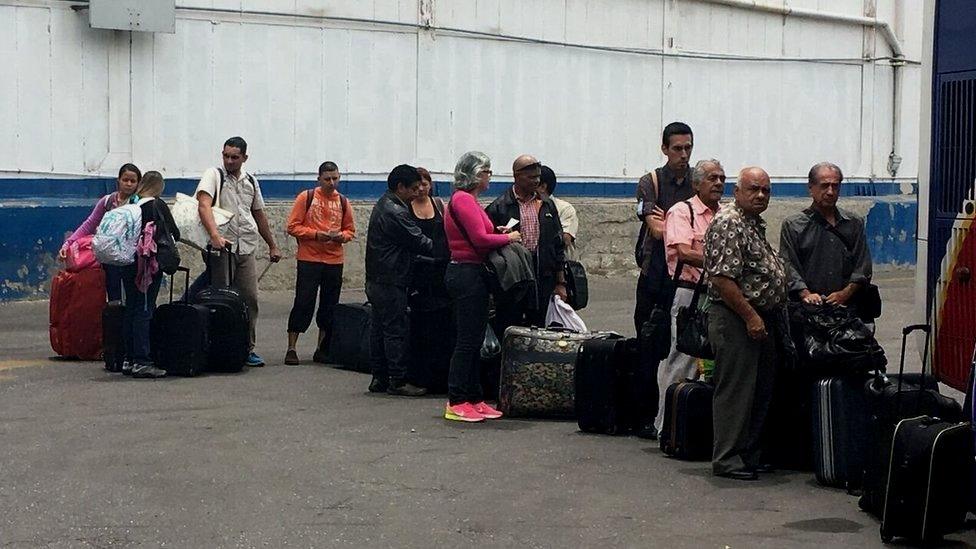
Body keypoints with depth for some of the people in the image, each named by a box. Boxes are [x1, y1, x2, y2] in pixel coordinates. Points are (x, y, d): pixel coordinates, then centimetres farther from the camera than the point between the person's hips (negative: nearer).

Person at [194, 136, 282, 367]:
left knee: (250, 298, 1)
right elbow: (204, 205, -19)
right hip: (221, 247, -5)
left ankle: (247, 348, 9)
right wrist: (215, 235, -34)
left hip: (246, 247, 5)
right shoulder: (214, 175, -4)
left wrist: (272, 245, 26)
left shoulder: (250, 181, 14)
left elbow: (259, 214, 24)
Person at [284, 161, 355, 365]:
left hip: (334, 261, 4)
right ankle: (291, 348, 1)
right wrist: (315, 234, -17)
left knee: (329, 306, 8)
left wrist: (342, 236, -8)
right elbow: (293, 226, -5)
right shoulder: (306, 197, -2)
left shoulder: (343, 202, 9)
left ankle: (322, 349, 18)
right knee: (303, 304, -5)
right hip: (309, 260, -4)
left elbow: (350, 229, 15)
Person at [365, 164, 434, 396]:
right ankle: (397, 380, -4)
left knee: (379, 328, 12)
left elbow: (414, 239, 18)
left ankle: (379, 377, 17)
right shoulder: (395, 212, -18)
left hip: (377, 280, 11)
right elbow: (419, 243, -17)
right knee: (396, 330, -6)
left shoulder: (384, 204, 15)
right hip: (391, 281, -11)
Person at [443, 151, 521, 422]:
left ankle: (474, 399, 18)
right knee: (468, 339, -7)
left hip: (471, 274, 11)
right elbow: (480, 239, -20)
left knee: (474, 339, 13)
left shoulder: (467, 199, 18)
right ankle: (456, 403, -2)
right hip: (467, 274, -11)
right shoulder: (463, 199, -14)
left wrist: (498, 233, 2)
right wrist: (508, 237, -7)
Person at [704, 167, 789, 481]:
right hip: (735, 319, -10)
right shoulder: (728, 224, -14)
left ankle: (750, 454, 22)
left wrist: (774, 318, 20)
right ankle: (727, 460, -1)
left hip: (763, 319, 10)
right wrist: (750, 316, -21)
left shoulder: (756, 225, 18)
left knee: (760, 392, 13)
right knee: (735, 391, -6)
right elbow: (722, 279, -21)